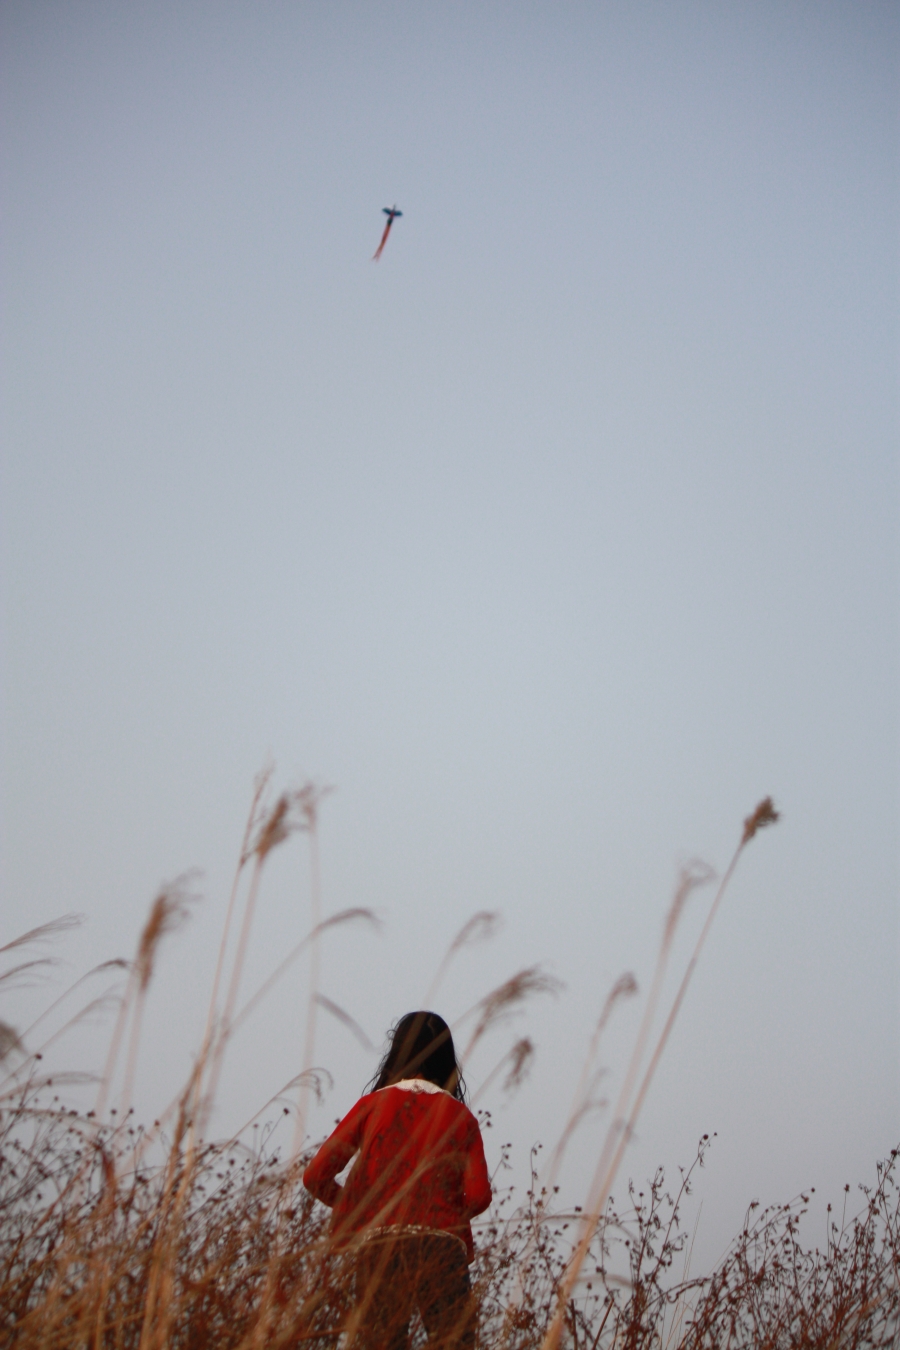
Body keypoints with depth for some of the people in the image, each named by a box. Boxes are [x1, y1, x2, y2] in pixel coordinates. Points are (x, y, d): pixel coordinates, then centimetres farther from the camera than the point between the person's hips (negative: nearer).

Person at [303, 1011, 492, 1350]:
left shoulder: (373, 1104, 8)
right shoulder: (461, 1115, 10)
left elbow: (316, 1176, 3)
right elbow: (479, 1195, -1)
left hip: (379, 1245, 0)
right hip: (443, 1247, 0)